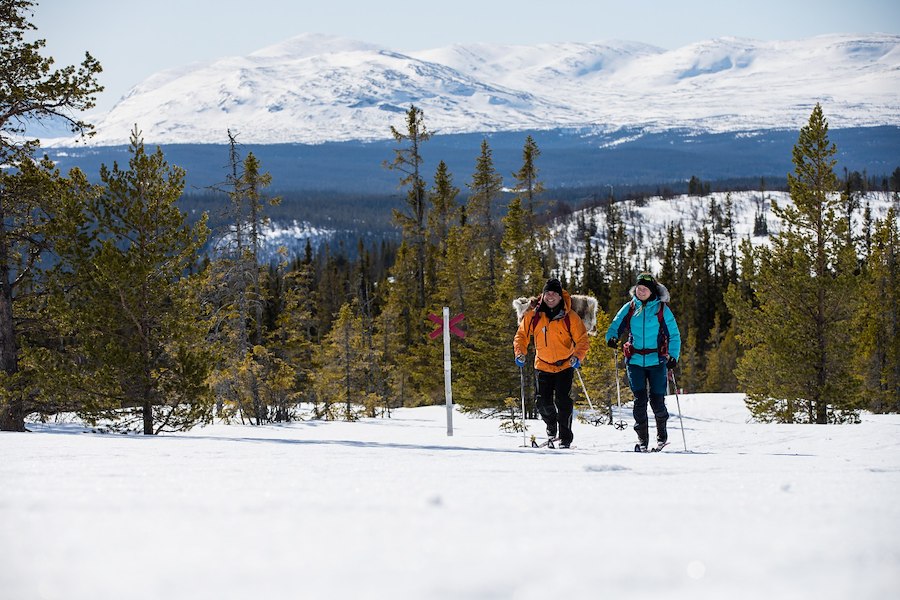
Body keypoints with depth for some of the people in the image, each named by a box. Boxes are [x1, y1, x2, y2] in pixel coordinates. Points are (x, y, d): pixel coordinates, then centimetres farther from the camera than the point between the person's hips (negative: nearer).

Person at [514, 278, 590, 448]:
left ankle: (565, 437, -2)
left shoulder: (570, 317, -9)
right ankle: (551, 425, 29)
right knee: (543, 402, -2)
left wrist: (578, 357, -23)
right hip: (543, 366, 2)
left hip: (565, 366, -2)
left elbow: (583, 340, -6)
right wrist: (520, 353, -8)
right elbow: (521, 335, 8)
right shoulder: (533, 316, -4)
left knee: (562, 400, -13)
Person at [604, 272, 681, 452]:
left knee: (657, 400, -3)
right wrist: (612, 337, -11)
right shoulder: (629, 308, 7)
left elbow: (674, 336, 4)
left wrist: (673, 357, -9)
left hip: (657, 361, -2)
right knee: (639, 400, -6)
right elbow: (616, 325, 12)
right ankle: (642, 440, 1)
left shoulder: (662, 309, 1)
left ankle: (662, 434, 24)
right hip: (635, 361, 2)